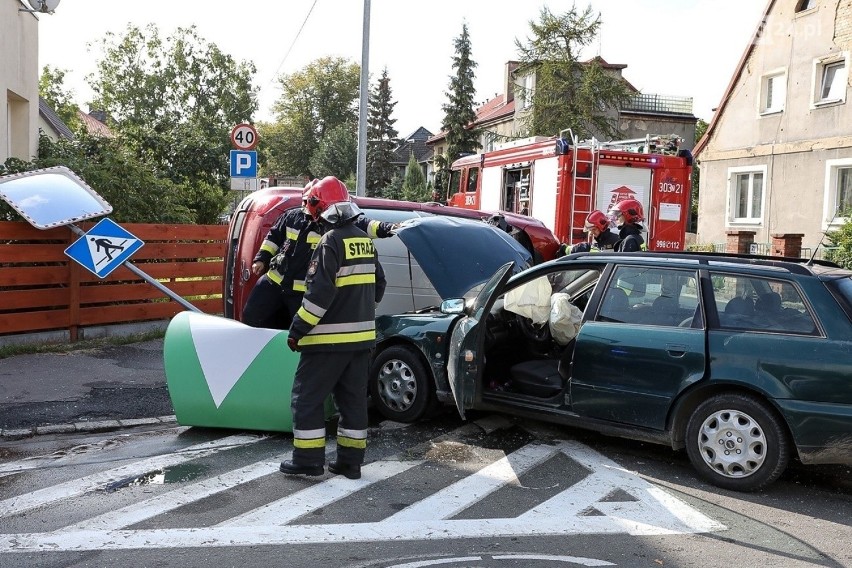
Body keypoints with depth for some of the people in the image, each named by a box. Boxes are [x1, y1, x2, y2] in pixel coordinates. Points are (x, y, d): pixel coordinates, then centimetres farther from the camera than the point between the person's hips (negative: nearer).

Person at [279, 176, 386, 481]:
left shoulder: (331, 242, -15)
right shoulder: (365, 241, 10)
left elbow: (319, 293, -21)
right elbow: (378, 284, 18)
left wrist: (298, 329, -15)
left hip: (330, 338, -8)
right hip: (362, 336, 8)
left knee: (307, 397, 3)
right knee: (353, 399, 12)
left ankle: (308, 459, 7)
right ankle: (350, 461, 17)